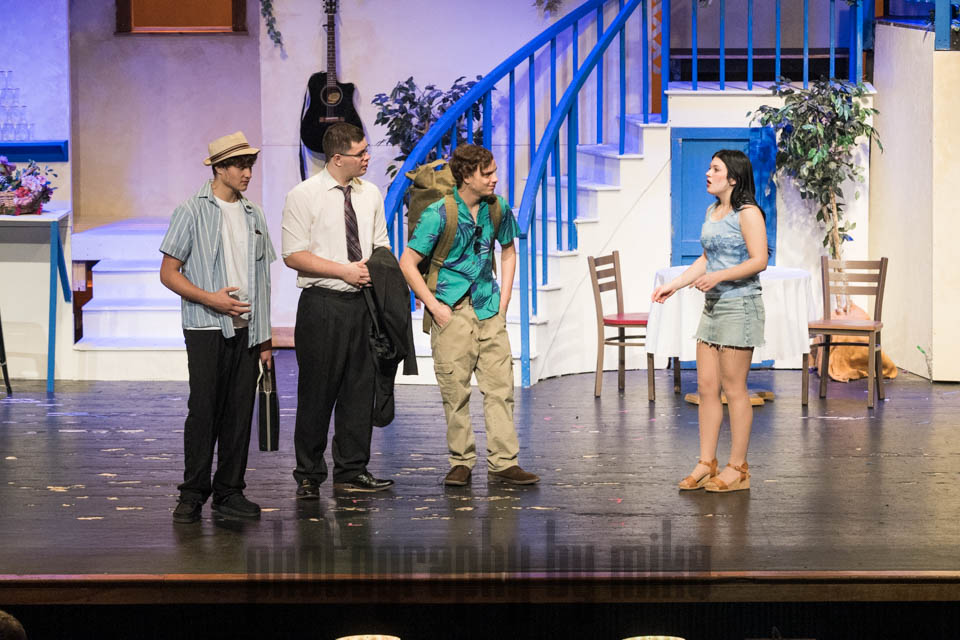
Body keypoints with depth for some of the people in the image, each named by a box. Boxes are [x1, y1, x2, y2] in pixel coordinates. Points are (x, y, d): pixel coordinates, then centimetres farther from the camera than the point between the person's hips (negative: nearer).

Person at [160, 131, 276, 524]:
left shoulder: (253, 215, 14)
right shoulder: (193, 212, -2)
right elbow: (168, 273, -3)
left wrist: (264, 338, 14)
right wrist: (210, 298, -16)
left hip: (246, 330, 5)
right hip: (207, 328, -5)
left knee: (239, 413, 5)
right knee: (203, 410, -6)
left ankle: (229, 491, 13)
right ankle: (193, 494, 2)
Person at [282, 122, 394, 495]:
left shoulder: (371, 194, 10)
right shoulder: (304, 196, -7)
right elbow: (293, 255, -10)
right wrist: (345, 271, -15)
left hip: (363, 302, 5)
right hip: (322, 304, -5)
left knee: (361, 387, 6)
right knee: (318, 391, 0)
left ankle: (351, 472, 15)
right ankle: (308, 476, 11)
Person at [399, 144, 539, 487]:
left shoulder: (498, 208, 5)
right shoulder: (439, 214, -10)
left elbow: (508, 251, 20)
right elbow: (407, 264, -8)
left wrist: (503, 300, 10)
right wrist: (435, 307, -10)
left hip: (488, 308, 4)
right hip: (453, 310, -4)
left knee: (500, 386, -1)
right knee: (455, 390, -1)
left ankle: (503, 462, 2)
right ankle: (461, 462, 9)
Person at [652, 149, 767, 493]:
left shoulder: (747, 213, -10)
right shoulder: (712, 212, 15)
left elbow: (759, 261, -17)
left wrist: (719, 276, -25)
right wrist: (673, 285, 16)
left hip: (739, 307, -8)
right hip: (713, 307, 8)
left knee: (733, 388, -4)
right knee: (706, 387, 7)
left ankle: (737, 468, 3)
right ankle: (706, 463, 13)